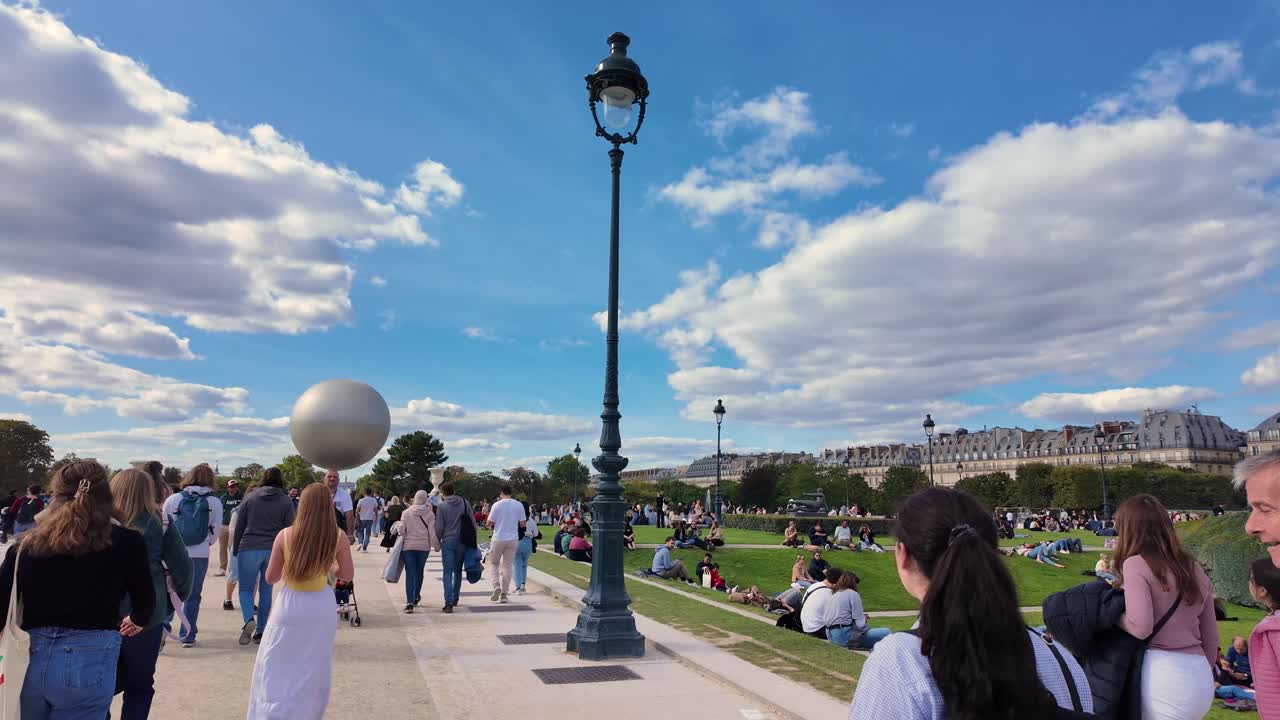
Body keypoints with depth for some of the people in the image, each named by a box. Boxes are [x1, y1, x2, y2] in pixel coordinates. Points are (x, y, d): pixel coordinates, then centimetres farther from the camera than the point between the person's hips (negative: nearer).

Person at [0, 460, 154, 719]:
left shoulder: (25, 545, 2)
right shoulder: (127, 542, -4)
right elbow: (144, 601, 9)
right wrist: (138, 621, 30)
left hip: (29, 661, 4)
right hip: (89, 662, -4)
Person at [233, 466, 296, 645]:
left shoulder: (251, 497, 4)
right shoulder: (286, 501, 3)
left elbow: (239, 526, 6)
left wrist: (236, 550, 15)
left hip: (249, 548, -1)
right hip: (273, 550, 1)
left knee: (245, 588, 8)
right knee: (266, 591, 10)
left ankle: (249, 620, -17)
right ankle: (260, 632, 11)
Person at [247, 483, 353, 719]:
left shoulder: (285, 535, -13)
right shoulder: (338, 537, -12)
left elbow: (271, 578, -2)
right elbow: (347, 575, -2)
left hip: (289, 606, -1)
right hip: (321, 608, 1)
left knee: (274, 668, 17)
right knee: (314, 670, 18)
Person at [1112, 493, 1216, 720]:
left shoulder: (1136, 564, -9)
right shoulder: (1195, 570, 12)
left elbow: (1140, 627, -20)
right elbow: (1210, 637, 18)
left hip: (1161, 673, -7)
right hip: (1201, 679, 7)